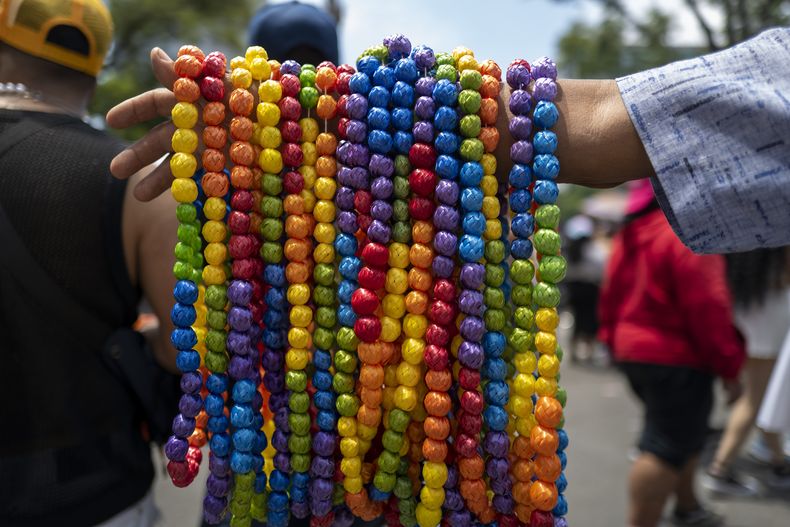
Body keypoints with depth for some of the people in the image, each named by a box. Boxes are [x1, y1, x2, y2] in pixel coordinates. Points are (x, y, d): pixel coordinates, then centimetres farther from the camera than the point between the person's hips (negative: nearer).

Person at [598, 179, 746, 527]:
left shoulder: (629, 232, 9)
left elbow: (611, 293, 13)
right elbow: (706, 306, -22)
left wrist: (614, 340, 20)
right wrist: (728, 364, -14)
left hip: (633, 351, 10)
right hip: (678, 356, -10)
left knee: (683, 433, 26)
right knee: (668, 447, -3)